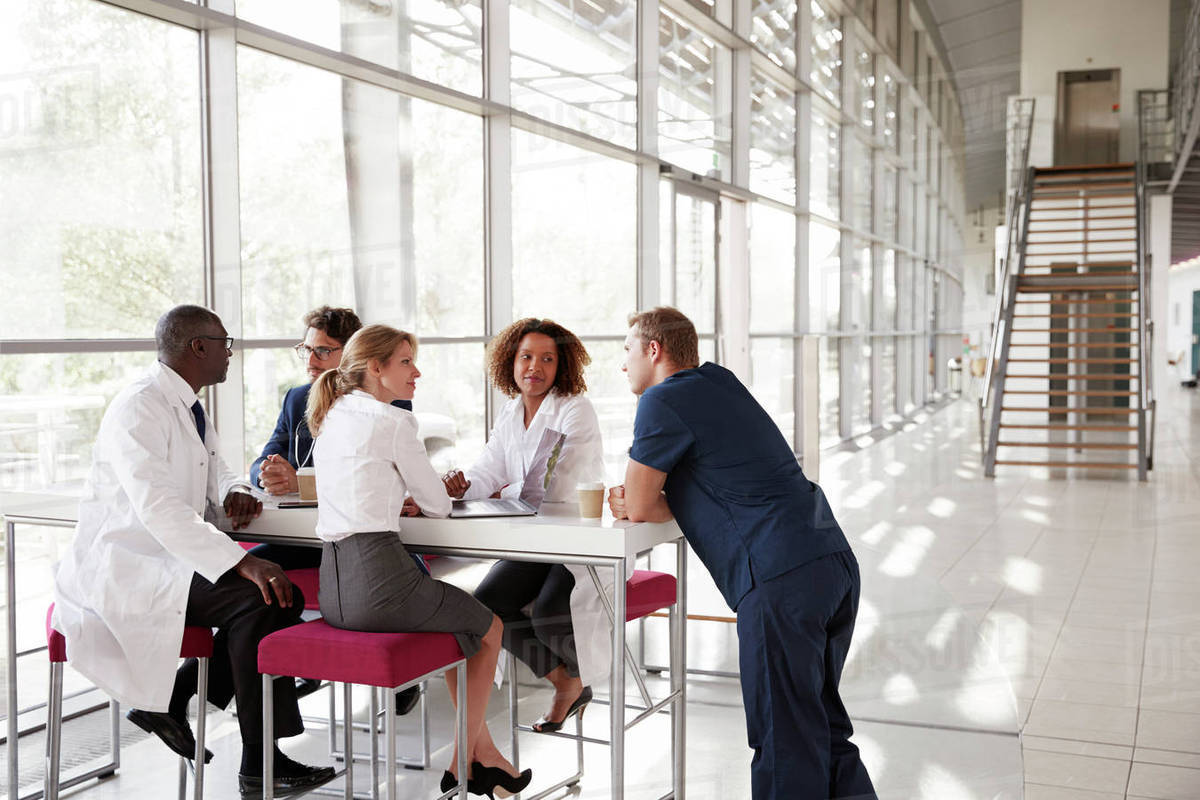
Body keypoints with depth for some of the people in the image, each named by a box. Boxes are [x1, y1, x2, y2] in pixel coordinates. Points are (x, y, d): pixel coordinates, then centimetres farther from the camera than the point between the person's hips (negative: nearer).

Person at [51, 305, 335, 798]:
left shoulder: (189, 408, 13)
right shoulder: (140, 407, -17)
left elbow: (214, 475, 26)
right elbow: (158, 508, -29)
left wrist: (233, 492, 0)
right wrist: (241, 563, -35)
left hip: (169, 559, 10)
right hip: (123, 567, -10)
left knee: (286, 595, -4)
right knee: (254, 601, -26)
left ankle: (170, 700, 6)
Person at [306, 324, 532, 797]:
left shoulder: (330, 420, 16)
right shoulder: (392, 422, -9)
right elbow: (439, 506, -1)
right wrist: (419, 497, 18)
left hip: (333, 588, 8)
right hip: (378, 577, -8)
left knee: (458, 619, 30)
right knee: (489, 630, 18)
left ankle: (484, 753, 31)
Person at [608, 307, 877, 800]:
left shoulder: (663, 402, -3)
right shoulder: (723, 385, 24)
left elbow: (639, 507, 2)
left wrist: (632, 505, 24)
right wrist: (640, 503, 10)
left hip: (782, 579, -9)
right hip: (836, 561, 9)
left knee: (785, 741, 0)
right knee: (821, 723, 19)